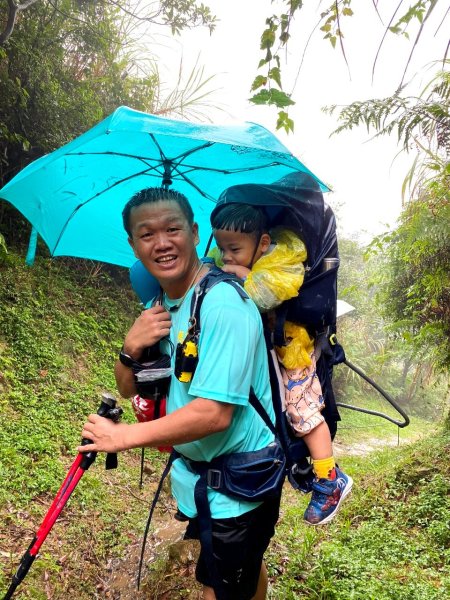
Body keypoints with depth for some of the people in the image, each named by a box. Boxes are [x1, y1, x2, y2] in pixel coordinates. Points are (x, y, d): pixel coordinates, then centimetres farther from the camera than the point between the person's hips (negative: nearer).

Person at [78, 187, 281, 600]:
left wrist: (124, 437, -22)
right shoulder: (158, 306, 0)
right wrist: (132, 348, -18)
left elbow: (214, 413, -31)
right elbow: (129, 388, 3)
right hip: (196, 474, 7)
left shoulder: (223, 303, -27)